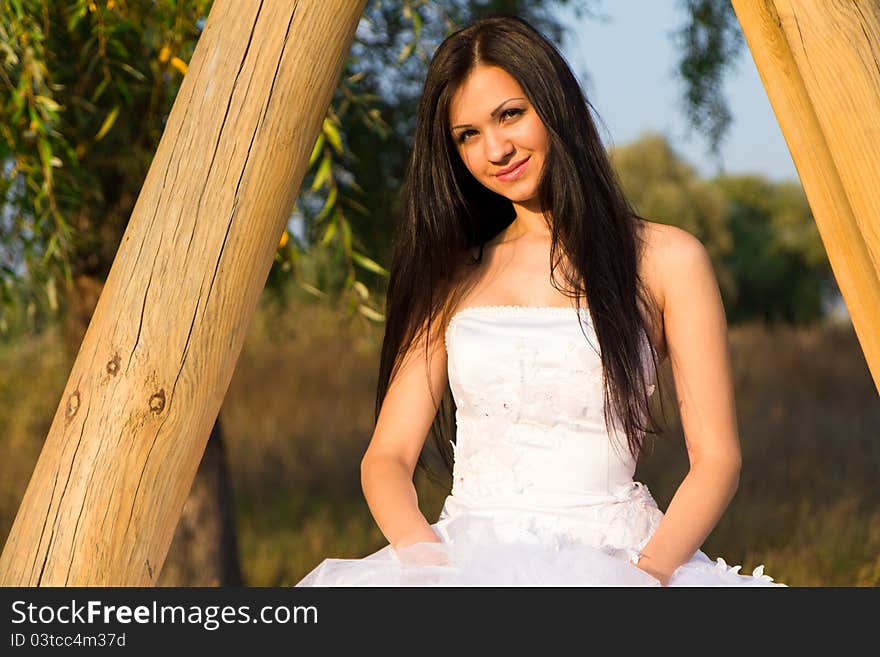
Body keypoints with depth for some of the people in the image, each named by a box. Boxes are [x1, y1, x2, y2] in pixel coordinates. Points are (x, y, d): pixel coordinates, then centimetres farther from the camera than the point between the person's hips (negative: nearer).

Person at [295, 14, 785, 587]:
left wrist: (648, 569, -15)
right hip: (466, 559, 3)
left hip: (608, 558, -3)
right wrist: (423, 553, -10)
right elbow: (388, 456, 11)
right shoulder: (455, 275, 16)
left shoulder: (666, 260, 6)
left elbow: (716, 458, 3)